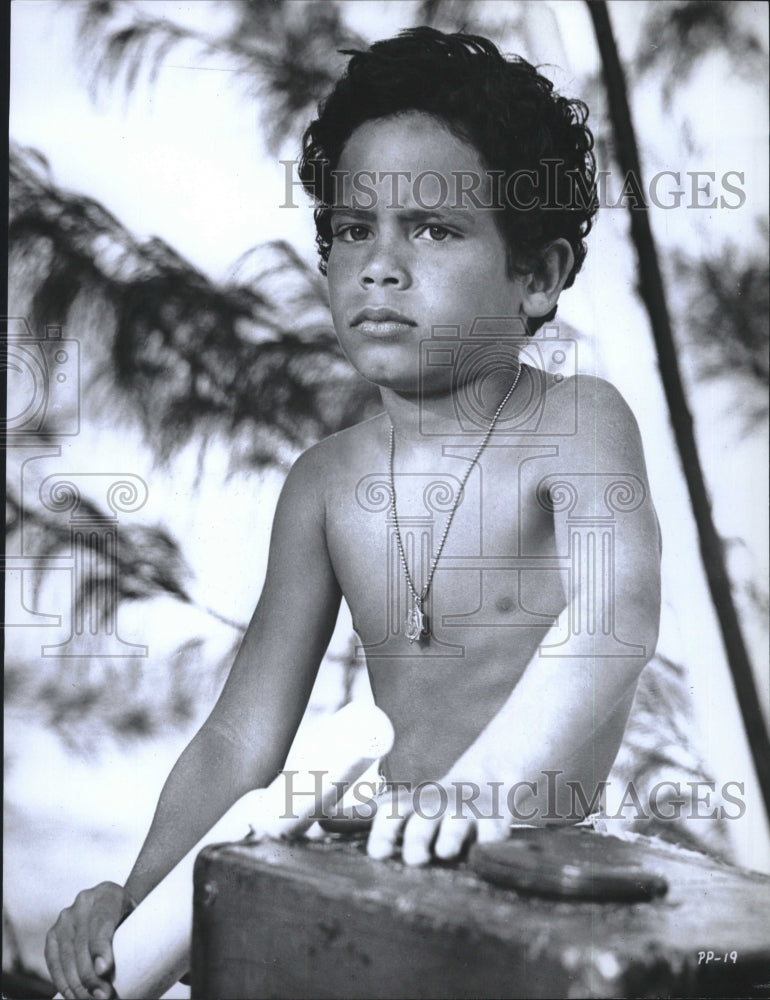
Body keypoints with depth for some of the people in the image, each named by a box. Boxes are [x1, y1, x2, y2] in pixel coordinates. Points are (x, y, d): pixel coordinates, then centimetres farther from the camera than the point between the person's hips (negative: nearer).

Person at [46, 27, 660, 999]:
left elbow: (615, 612, -29)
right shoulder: (326, 481, 3)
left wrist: (482, 782, -44)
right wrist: (135, 895, -8)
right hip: (397, 872, 4)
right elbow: (242, 737, 4)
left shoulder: (576, 419, -9)